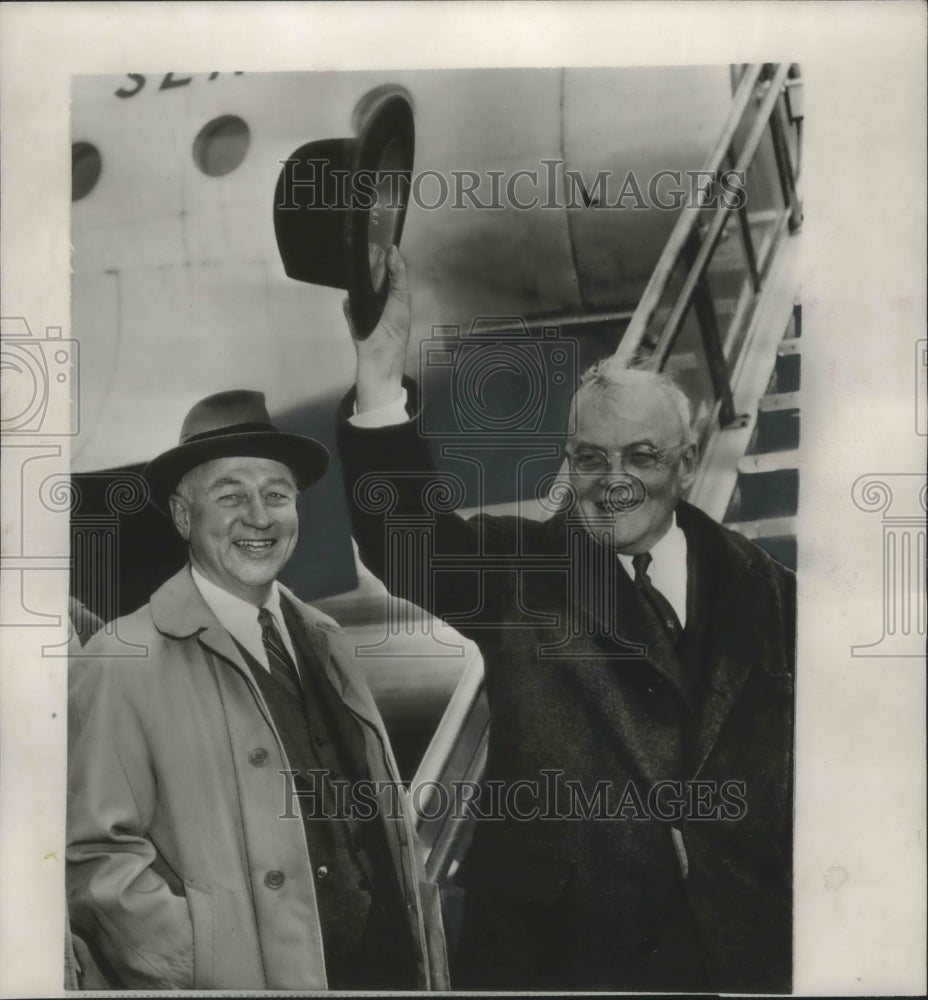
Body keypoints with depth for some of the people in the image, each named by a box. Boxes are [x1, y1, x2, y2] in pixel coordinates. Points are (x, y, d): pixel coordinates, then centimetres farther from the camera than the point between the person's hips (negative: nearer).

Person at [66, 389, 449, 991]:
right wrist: (208, 974, -18)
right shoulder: (123, 665, -13)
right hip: (259, 980, -5)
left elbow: (390, 814, 6)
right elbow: (98, 859, -15)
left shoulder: (326, 640, 4)